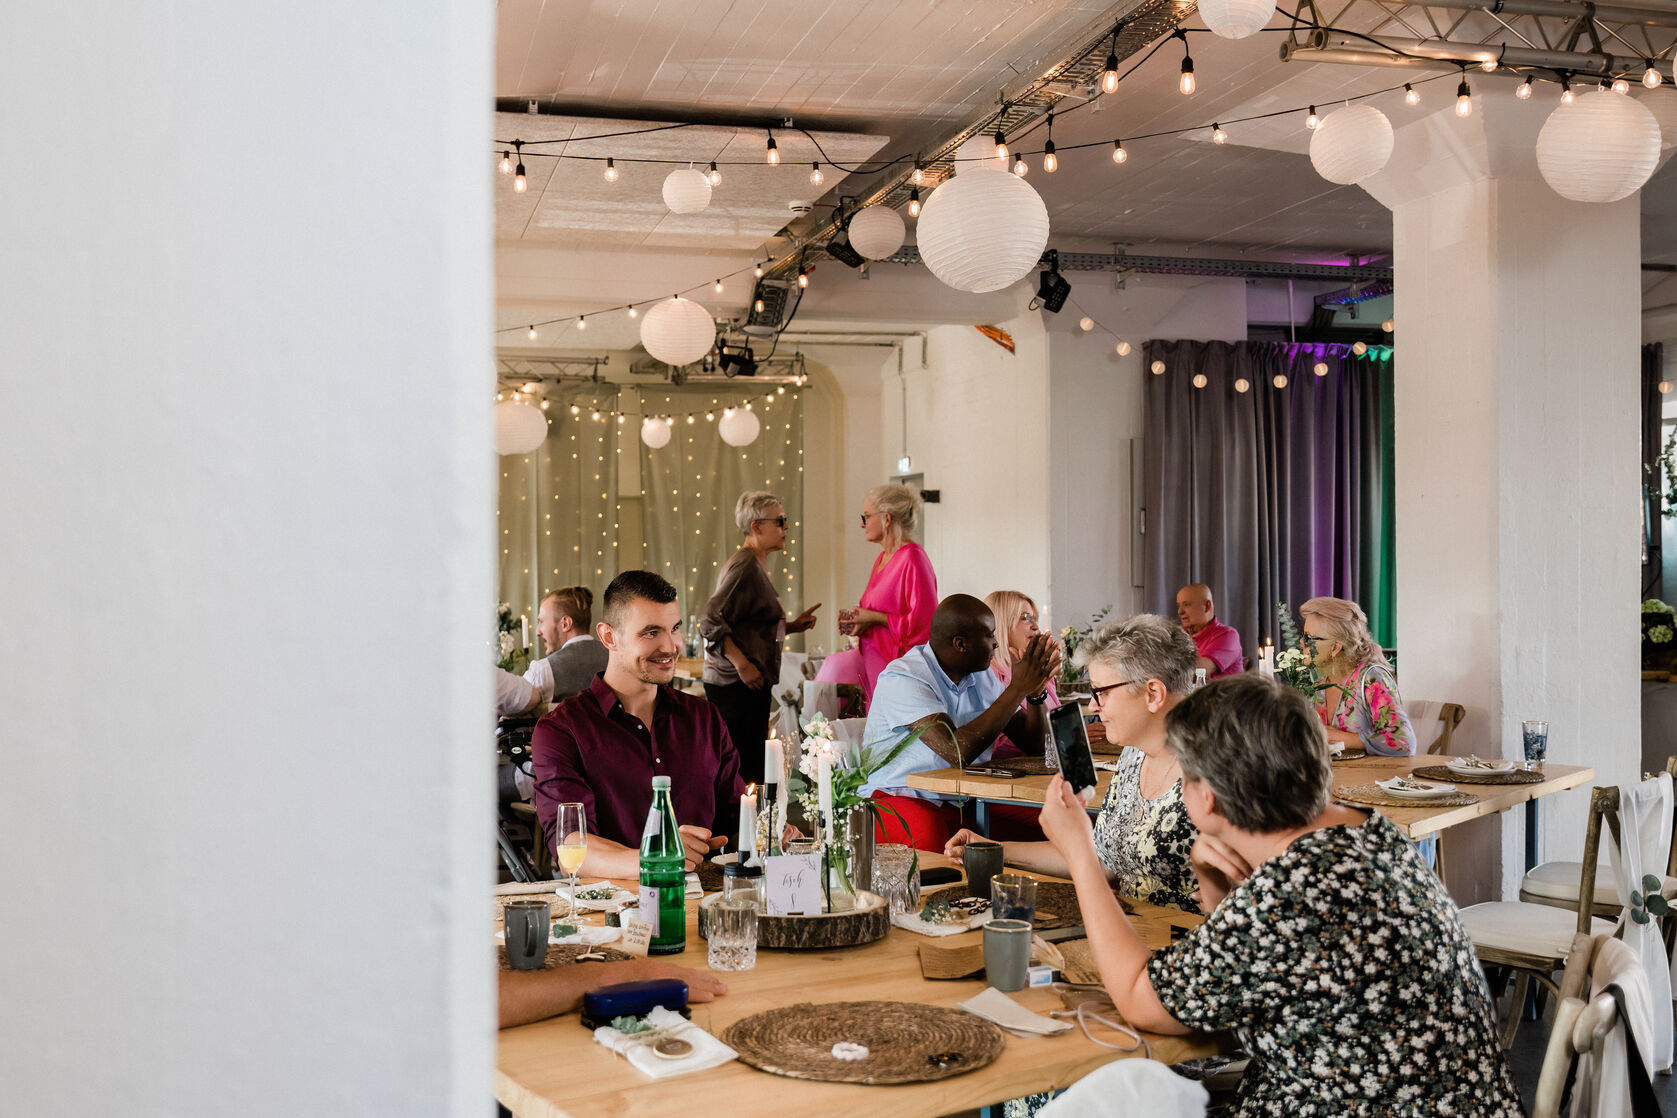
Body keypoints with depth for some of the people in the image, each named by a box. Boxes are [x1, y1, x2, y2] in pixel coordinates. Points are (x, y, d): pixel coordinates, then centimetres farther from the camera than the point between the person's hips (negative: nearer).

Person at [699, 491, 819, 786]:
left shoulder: (757, 565, 19)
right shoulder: (744, 566, -13)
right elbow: (710, 620, -21)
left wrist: (793, 625, 14)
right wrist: (742, 664, -24)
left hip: (751, 684, 10)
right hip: (737, 685, -10)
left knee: (752, 768, 10)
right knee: (742, 774, -10)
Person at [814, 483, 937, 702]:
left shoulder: (912, 558, -13)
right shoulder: (883, 559, 17)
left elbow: (924, 621, -18)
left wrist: (874, 618, -14)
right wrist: (858, 620, 6)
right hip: (872, 655, 8)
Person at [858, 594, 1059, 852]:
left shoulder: (982, 676, 10)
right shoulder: (902, 679, -15)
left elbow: (1034, 746, 14)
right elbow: (958, 752, -28)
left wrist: (1036, 691, -6)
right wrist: (1018, 688, -21)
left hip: (965, 801, 7)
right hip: (900, 798, -7)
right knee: (930, 835, -40)